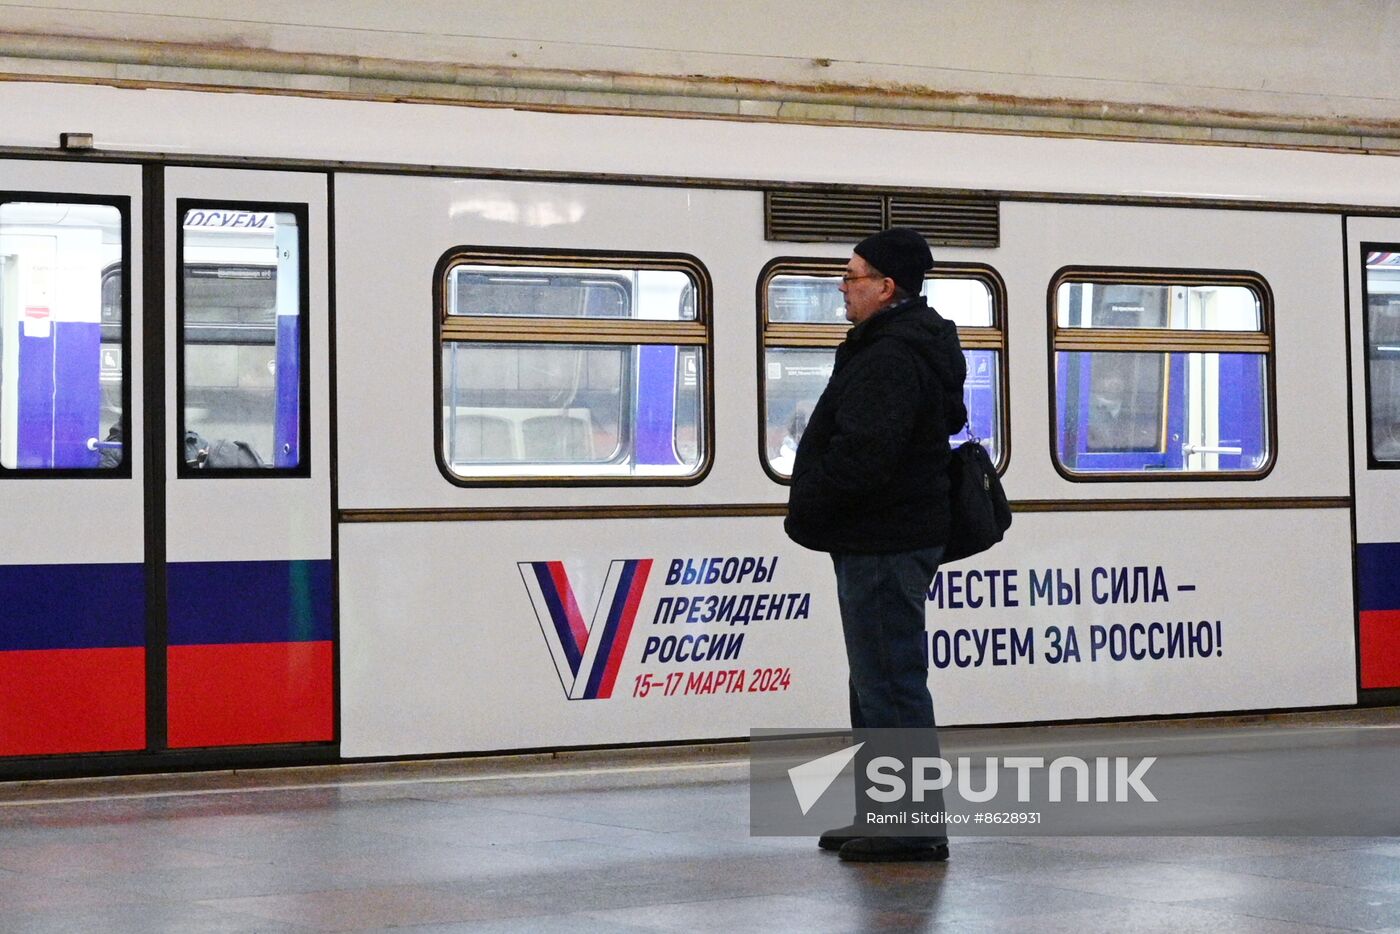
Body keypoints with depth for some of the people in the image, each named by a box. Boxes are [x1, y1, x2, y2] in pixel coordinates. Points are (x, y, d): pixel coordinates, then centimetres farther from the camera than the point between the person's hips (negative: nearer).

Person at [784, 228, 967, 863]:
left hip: (882, 547, -12)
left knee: (890, 686, -8)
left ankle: (915, 827, -5)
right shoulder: (920, 347, 18)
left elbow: (861, 455, -27)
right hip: (884, 541, 12)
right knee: (877, 685, 17)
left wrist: (807, 513, -10)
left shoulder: (890, 358, -18)